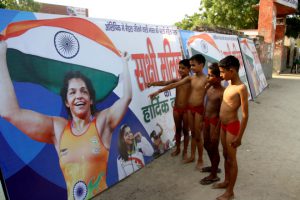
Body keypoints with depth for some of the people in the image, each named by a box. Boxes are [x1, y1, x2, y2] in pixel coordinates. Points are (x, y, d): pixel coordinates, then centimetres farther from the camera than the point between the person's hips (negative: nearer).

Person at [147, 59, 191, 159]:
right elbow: (164, 83, -11)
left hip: (186, 109, -3)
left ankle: (185, 151, 25)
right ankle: (177, 149, 34)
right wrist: (153, 83, -25)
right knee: (178, 129, 17)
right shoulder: (176, 80, 0)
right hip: (176, 109, 4)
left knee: (185, 130, 10)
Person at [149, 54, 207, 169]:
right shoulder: (190, 78, 4)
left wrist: (206, 114, -19)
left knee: (198, 136, 5)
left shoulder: (206, 80, -13)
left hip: (199, 109, -5)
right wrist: (159, 91, -3)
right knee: (193, 134, 17)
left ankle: (200, 160, 21)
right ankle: (192, 156, 32)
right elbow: (174, 85, 1)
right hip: (190, 108, 6)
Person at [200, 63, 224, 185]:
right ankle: (214, 167, 43)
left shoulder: (222, 93, -22)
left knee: (214, 148, 5)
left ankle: (214, 175, 23)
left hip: (215, 121, -9)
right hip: (207, 119, 9)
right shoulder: (209, 87, 3)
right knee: (206, 145, 21)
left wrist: (216, 131, -19)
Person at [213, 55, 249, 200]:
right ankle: (226, 181, 40)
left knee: (232, 159, 5)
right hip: (223, 126, 8)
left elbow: (245, 115, -20)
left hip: (232, 127, -8)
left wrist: (239, 137, -19)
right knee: (225, 155, 21)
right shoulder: (229, 86, 6)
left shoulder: (241, 88, -20)